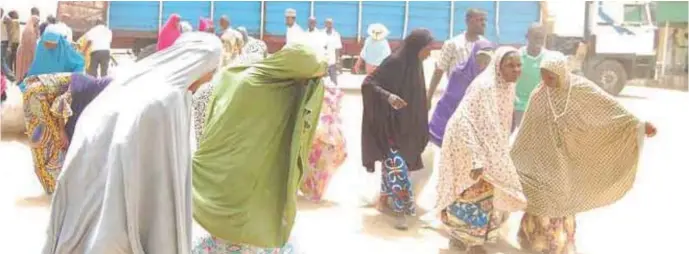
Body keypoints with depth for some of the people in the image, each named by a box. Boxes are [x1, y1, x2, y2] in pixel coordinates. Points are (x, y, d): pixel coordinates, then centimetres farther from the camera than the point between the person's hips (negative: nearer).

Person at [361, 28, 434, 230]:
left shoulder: (414, 64, 6)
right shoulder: (394, 62, -18)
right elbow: (368, 83, -20)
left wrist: (420, 129, 13)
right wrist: (388, 96, -35)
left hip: (406, 126, 8)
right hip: (389, 125, -8)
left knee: (392, 165, 16)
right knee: (397, 166, -9)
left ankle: (385, 200, 29)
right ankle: (402, 209, -2)